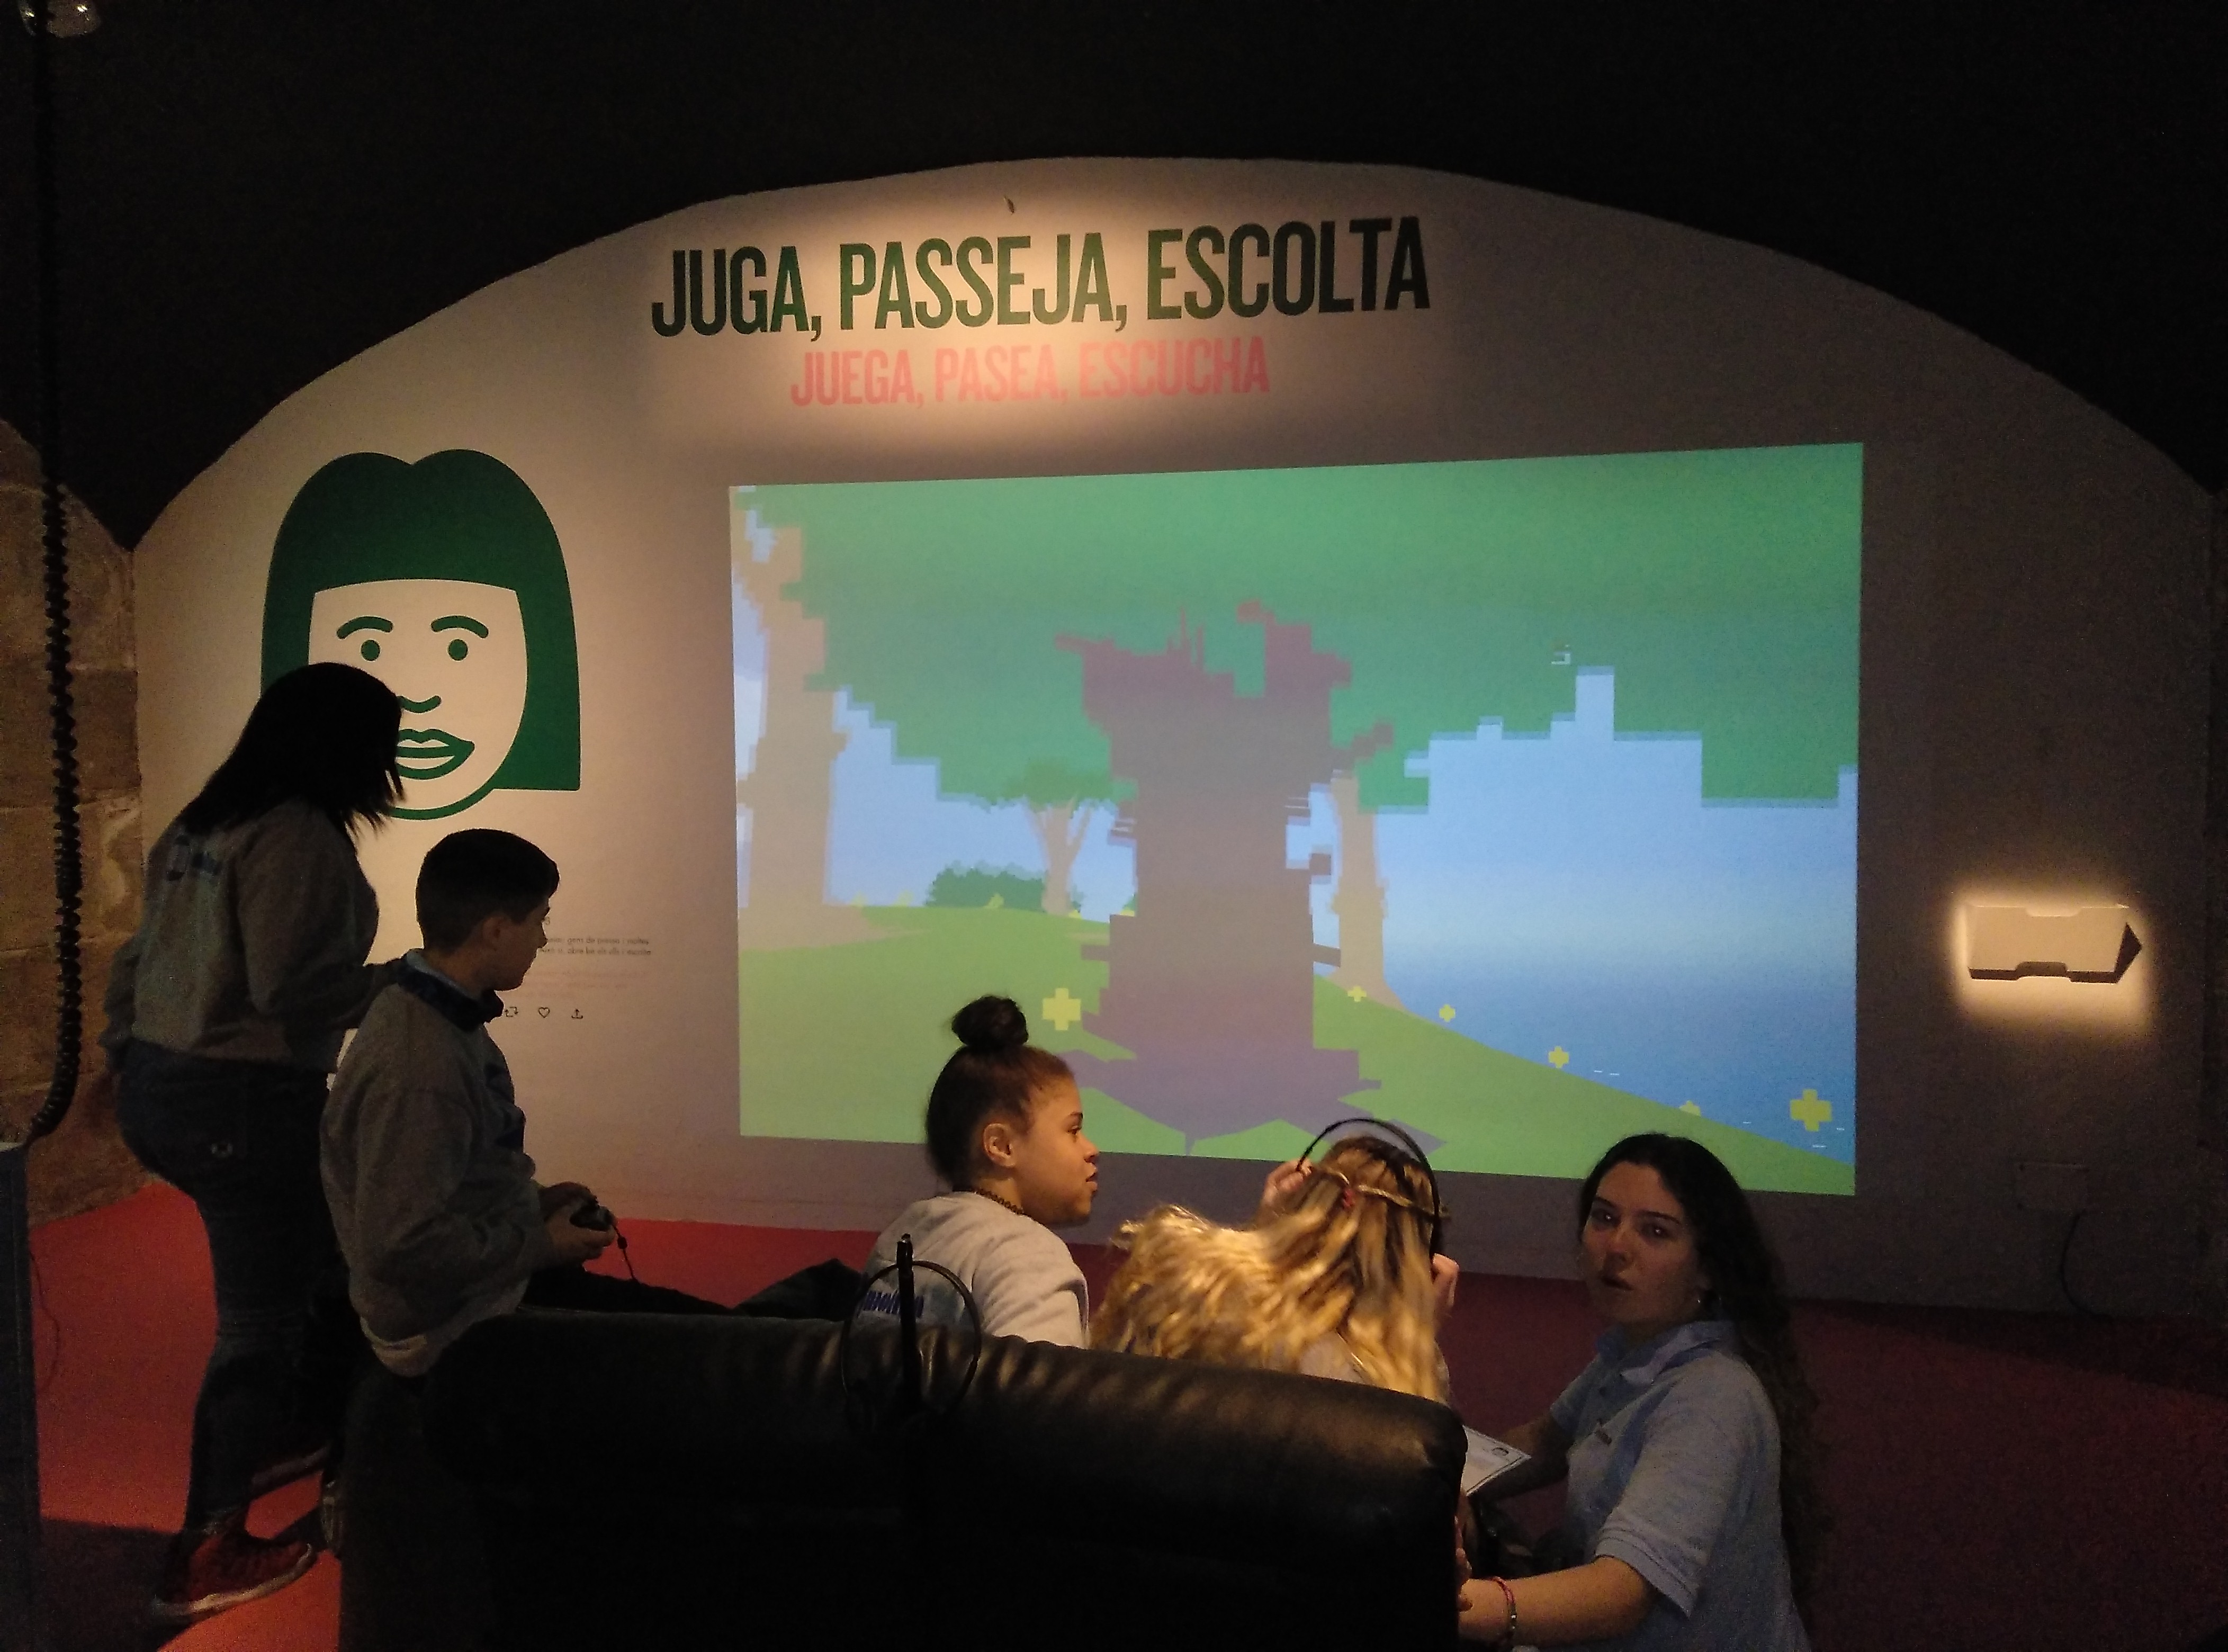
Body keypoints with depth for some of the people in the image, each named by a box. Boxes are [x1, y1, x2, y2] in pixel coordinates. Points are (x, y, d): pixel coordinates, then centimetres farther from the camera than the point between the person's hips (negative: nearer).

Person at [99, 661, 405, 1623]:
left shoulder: (201, 825, 11)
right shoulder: (299, 835, -18)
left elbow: (140, 959, 16)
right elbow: (293, 989, -24)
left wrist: (125, 1056, 24)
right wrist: (414, 979, -13)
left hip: (162, 1089, 10)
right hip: (243, 1101, -10)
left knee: (328, 1245, 27)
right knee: (260, 1320, 3)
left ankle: (302, 1429, 42)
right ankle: (207, 1559, 14)